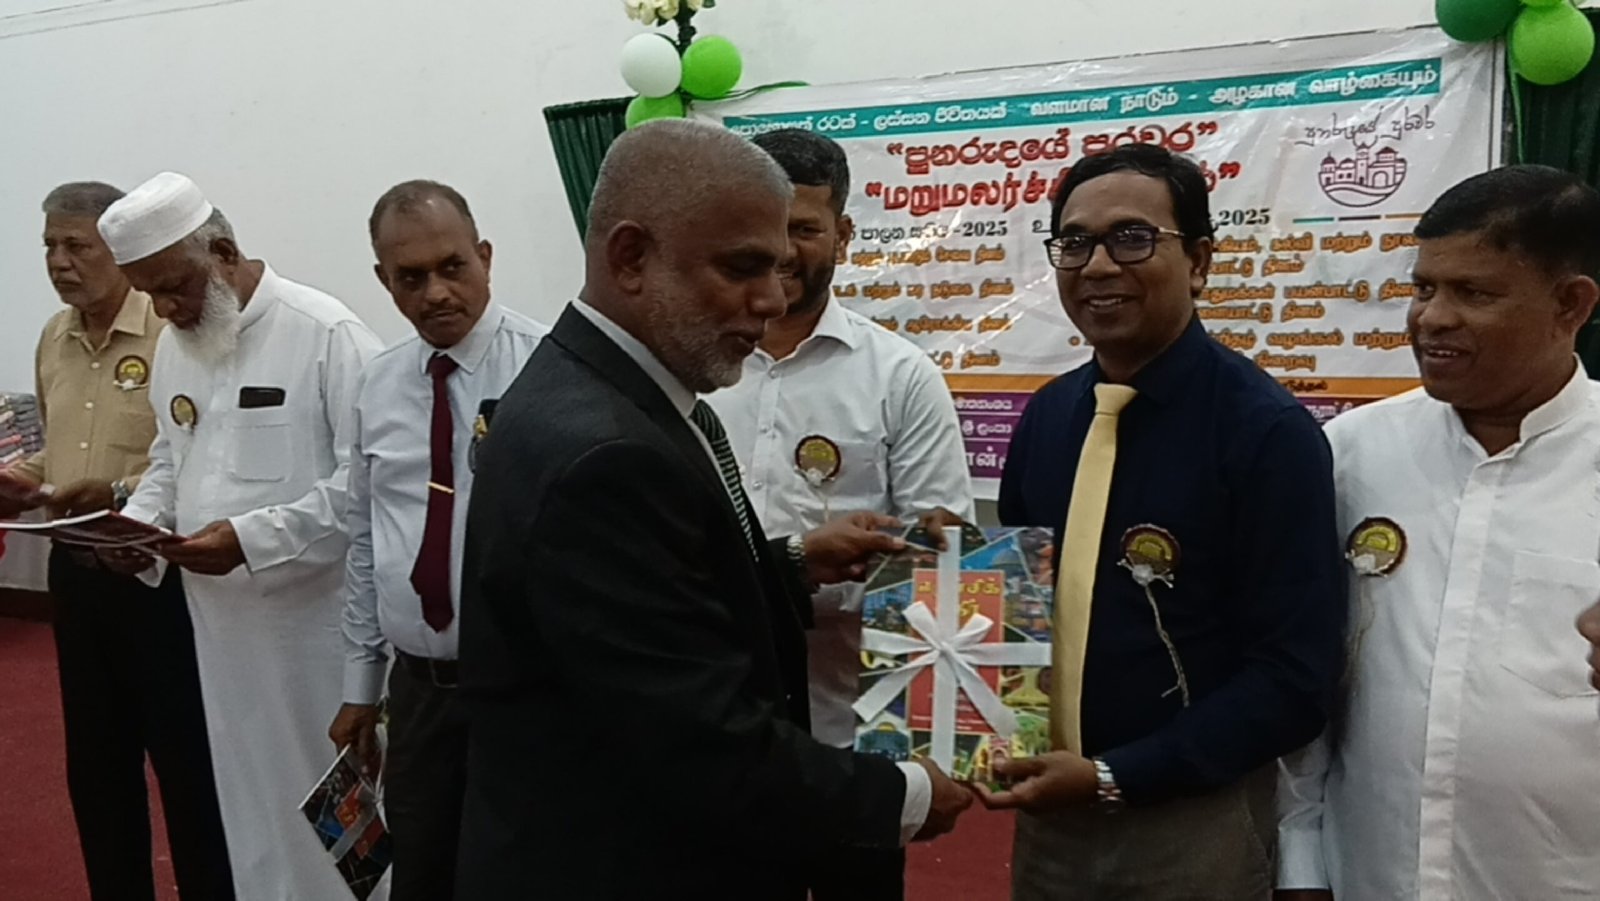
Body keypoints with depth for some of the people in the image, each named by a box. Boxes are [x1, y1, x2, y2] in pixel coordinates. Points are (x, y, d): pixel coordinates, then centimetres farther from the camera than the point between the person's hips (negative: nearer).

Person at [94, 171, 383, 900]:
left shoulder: (324, 332, -15)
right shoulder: (173, 347, 10)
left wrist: (253, 538, -22)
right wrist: (140, 519, 3)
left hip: (316, 618, -6)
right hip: (222, 622, 7)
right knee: (249, 798, 16)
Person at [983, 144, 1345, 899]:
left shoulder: (1267, 430, -16)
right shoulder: (1044, 417, 1)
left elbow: (1294, 674, -15)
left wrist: (1113, 777, -17)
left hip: (1193, 823, -5)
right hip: (1048, 807, 5)